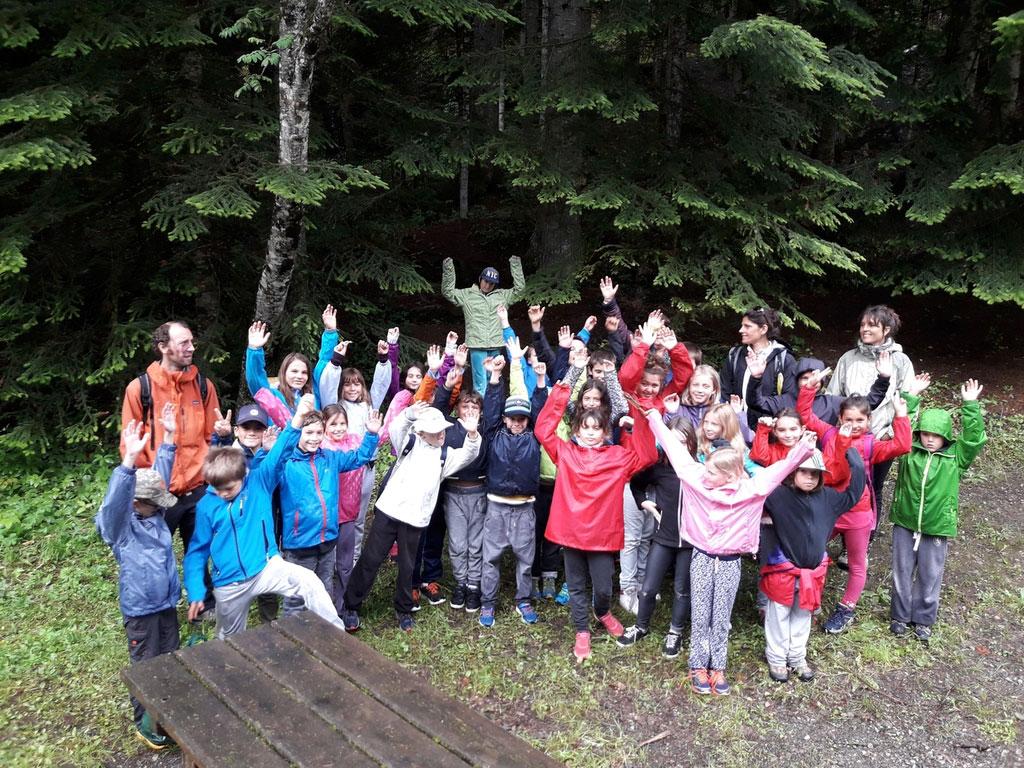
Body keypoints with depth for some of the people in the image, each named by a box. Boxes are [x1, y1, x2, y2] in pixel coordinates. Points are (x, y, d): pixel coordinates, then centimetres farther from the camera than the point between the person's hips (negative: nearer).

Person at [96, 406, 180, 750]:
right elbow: (114, 501, -39)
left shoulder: (153, 512, 0)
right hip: (141, 608, -6)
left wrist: (168, 436, -9)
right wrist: (129, 460, -54)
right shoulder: (119, 525, -19)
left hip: (167, 602, 6)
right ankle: (145, 724, 28)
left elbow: (161, 475, 0)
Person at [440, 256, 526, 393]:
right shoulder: (467, 295, 9)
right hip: (477, 346, -3)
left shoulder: (503, 295, 14)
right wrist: (448, 270, -5)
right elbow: (447, 291, 6)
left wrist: (515, 266, 5)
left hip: (496, 347, 3)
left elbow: (520, 287, 12)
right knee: (480, 383, -8)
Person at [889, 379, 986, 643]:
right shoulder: (908, 451, -4)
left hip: (937, 528, 0)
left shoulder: (956, 456, -4)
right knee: (902, 572, 12)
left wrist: (970, 406, -19)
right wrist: (910, 398, -12)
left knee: (930, 576, 12)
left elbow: (974, 438, -15)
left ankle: (923, 619, 30)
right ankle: (900, 616, 28)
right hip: (904, 523, 1)